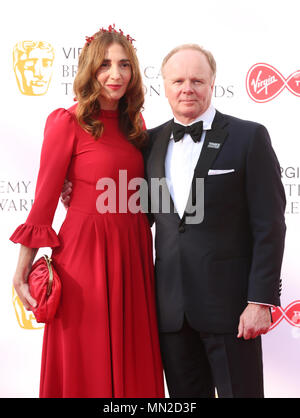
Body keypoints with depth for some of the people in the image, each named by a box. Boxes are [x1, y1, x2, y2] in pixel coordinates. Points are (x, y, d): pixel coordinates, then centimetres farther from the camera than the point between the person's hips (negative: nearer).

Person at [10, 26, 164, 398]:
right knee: (86, 369, 5)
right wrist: (21, 273, -11)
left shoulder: (134, 126, 11)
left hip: (132, 254, 6)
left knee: (134, 365, 12)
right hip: (85, 253, -6)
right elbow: (44, 200, -8)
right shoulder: (68, 123, -7)